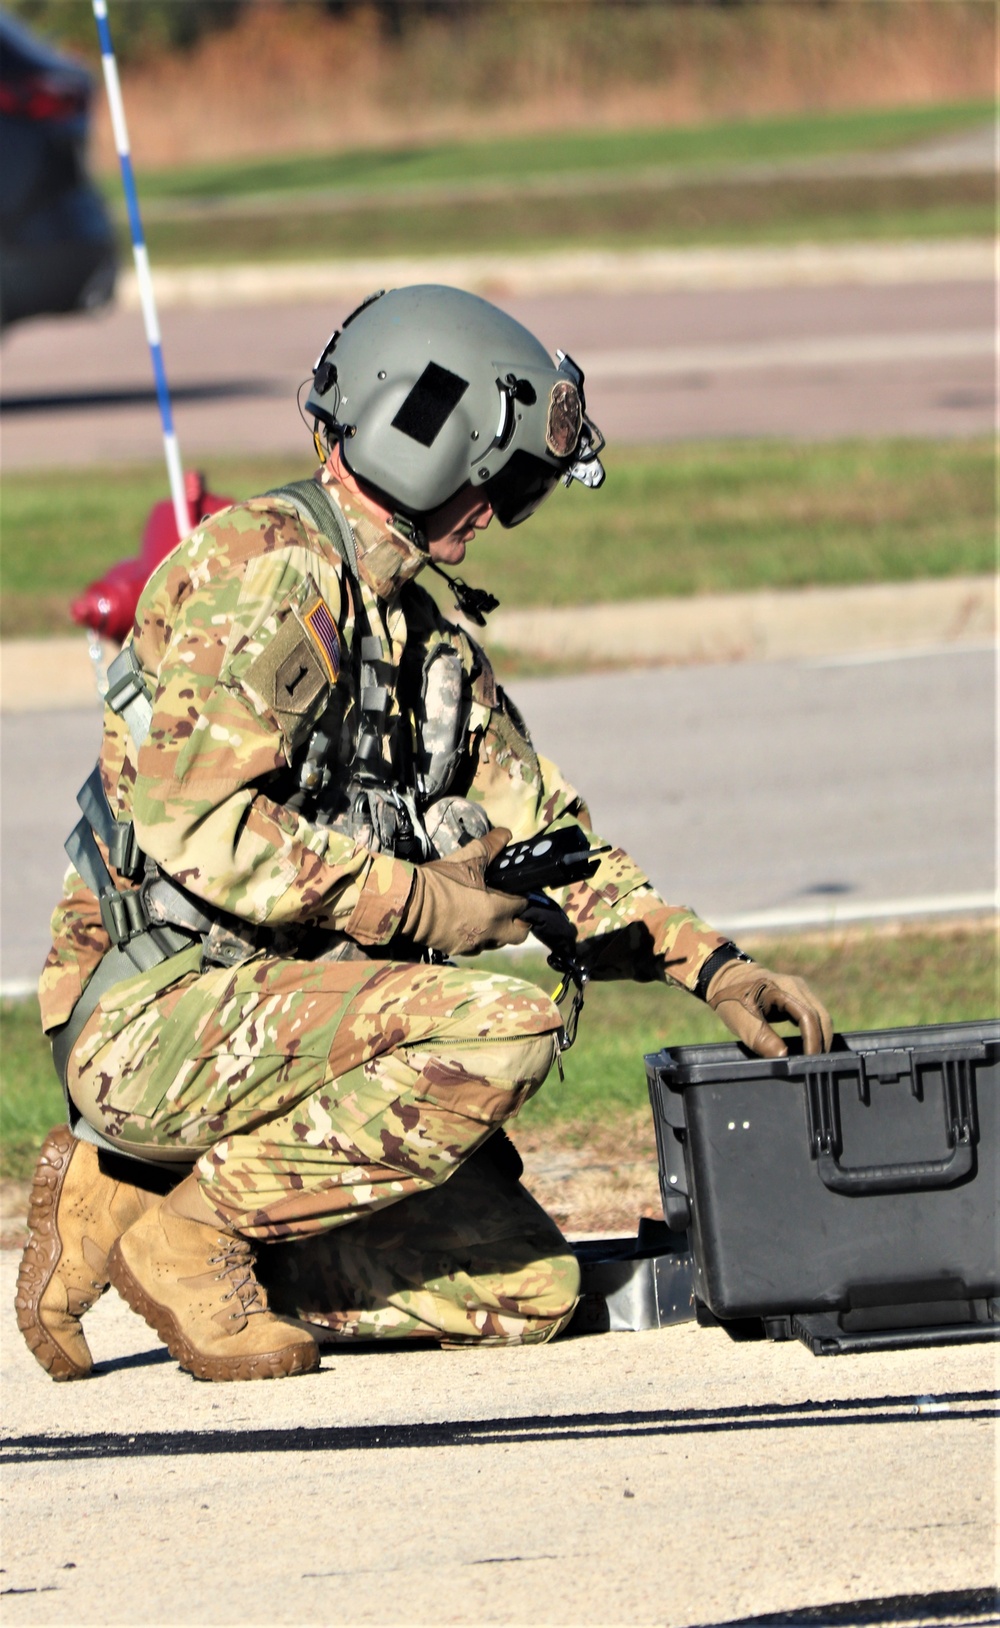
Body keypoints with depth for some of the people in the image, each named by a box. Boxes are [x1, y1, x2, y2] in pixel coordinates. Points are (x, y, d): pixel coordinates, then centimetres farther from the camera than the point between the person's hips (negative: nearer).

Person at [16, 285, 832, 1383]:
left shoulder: (428, 637, 20)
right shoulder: (260, 565, -10)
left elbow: (544, 845, 23)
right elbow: (191, 818, -22)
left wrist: (709, 963, 9)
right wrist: (416, 901, -18)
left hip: (267, 1022, 10)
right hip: (156, 1021, -10)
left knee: (530, 1290, 2)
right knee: (510, 1023, -27)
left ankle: (126, 1194, 8)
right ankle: (193, 1220, -14)